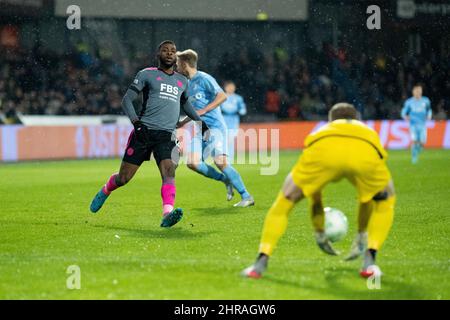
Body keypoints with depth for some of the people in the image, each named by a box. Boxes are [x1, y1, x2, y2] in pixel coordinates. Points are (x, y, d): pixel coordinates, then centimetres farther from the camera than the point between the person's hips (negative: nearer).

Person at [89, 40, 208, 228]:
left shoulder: (182, 82, 20)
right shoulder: (147, 74, 4)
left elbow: (185, 104, 40)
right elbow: (127, 100, -2)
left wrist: (200, 121, 31)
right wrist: (136, 121, -17)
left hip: (167, 136, 3)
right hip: (144, 131, -3)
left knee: (169, 172, -23)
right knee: (124, 178, 1)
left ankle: (168, 215, -38)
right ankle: (105, 192, 34)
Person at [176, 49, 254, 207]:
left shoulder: (204, 79, -7)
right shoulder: (188, 83, 19)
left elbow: (222, 96, -18)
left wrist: (202, 111, -20)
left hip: (215, 126, -8)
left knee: (220, 162, -20)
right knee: (193, 163, -11)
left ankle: (246, 197, -10)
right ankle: (226, 180, 7)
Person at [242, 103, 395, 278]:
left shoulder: (322, 132, 46)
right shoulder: (369, 132, 46)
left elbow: (314, 192, 53)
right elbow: (369, 195, 53)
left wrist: (320, 233, 65)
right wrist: (362, 235, 64)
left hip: (324, 150, 0)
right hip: (366, 152, 0)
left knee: (285, 200, 23)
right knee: (385, 199, 31)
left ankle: (261, 262, 9)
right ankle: (369, 261, 16)